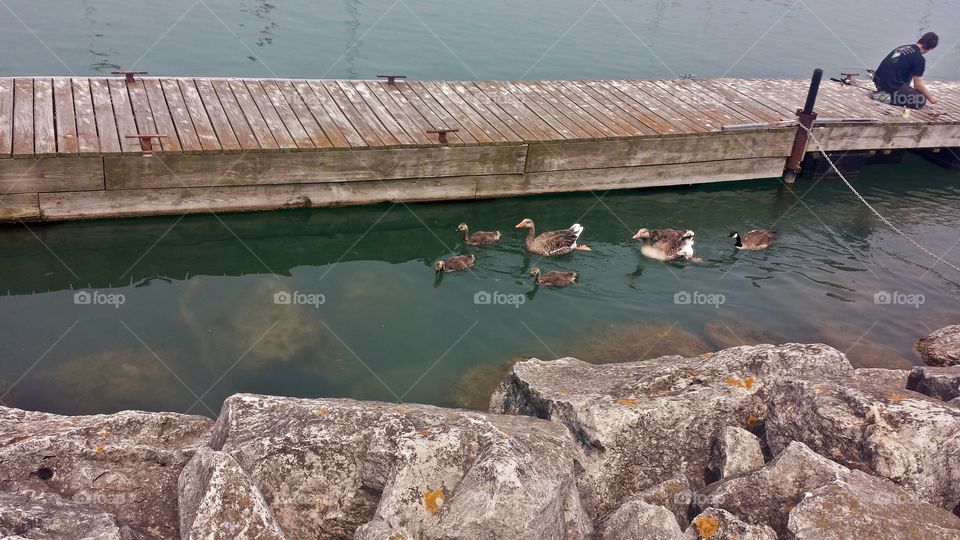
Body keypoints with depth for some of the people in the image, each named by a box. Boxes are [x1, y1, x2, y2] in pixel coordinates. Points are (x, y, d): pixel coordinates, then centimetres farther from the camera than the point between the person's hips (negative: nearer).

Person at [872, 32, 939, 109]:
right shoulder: (919, 59, -9)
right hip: (891, 85, -8)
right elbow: (918, 85, -5)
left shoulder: (903, 47, 15)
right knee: (921, 100, 3)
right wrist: (930, 97, 12)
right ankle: (890, 97, -11)